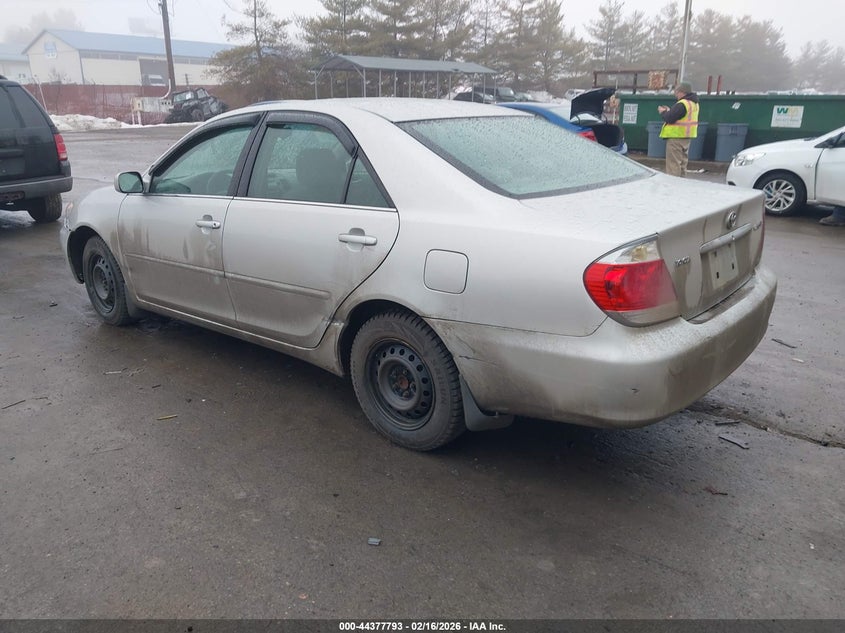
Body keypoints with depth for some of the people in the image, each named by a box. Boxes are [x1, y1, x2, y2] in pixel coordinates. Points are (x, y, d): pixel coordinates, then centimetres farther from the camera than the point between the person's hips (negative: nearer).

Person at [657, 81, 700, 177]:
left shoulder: (682, 104, -20)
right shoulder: (694, 103, 13)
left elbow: (669, 118, -22)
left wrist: (663, 112, -2)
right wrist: (669, 111, 13)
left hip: (676, 137, -10)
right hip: (687, 137, 10)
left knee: (673, 164, -7)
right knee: (682, 164, 18)